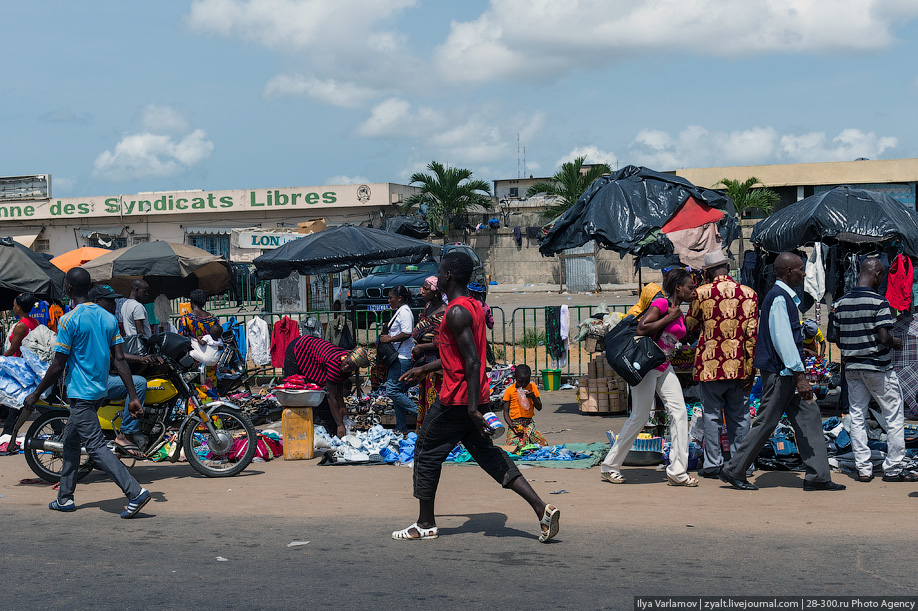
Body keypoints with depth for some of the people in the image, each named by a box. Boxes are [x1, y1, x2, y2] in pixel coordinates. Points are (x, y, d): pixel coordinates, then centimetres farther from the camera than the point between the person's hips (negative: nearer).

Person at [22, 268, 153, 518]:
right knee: (70, 441, 20)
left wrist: (35, 395, -3)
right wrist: (133, 396, 2)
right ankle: (65, 498, 26)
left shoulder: (69, 320, -14)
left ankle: (135, 492, -22)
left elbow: (58, 365, -13)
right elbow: (120, 359, 3)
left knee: (96, 446, -11)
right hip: (99, 391, 8)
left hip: (80, 393, -8)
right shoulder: (108, 317, 7)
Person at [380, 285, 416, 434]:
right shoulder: (400, 311, 19)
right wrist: (387, 337, 15)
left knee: (392, 391, -13)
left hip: (402, 359, -11)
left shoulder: (404, 311, -13)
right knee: (398, 392, 10)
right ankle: (401, 428, 14)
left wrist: (389, 339, -15)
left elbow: (406, 334, -24)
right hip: (399, 357, 11)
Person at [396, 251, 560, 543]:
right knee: (489, 454, 11)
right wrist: (424, 369, 32)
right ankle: (542, 508, 2)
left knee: (426, 452, 7)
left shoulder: (456, 312, -17)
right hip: (474, 397, 9)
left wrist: (472, 408, -25)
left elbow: (472, 362, -24)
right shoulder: (473, 306, 13)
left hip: (457, 399, -9)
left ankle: (425, 524, 16)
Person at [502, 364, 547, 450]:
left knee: (543, 443, -14)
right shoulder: (509, 390, -1)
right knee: (514, 447, -22)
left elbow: (539, 408, 8)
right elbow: (506, 412, 1)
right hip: (514, 423, -2)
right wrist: (511, 425, -15)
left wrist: (533, 397, -11)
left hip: (529, 423, 2)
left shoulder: (532, 387, 6)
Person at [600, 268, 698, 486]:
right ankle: (609, 466, 10)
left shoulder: (679, 314, 13)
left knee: (679, 412, -3)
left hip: (664, 368, 9)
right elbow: (641, 329, -23)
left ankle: (677, 472, -1)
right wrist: (669, 318, -17)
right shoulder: (661, 303, -13)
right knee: (639, 416, -4)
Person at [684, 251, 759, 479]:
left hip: (710, 366, -2)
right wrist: (751, 367, 0)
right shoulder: (748, 294, 1)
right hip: (739, 366, 2)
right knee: (739, 416, 10)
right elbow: (752, 334, -2)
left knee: (712, 415, 6)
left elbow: (690, 326, 8)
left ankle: (713, 464, 7)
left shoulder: (701, 293, -4)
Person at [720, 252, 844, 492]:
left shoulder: (787, 296, 17)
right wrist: (799, 375, -23)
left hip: (788, 372, 10)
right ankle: (734, 470, 5)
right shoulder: (779, 298, -15)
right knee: (766, 422, -4)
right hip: (779, 371, -10)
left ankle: (817, 476, 6)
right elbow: (783, 339, -22)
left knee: (809, 416, 6)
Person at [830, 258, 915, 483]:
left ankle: (863, 469, 8)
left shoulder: (841, 303, 4)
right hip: (878, 367, -6)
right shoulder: (879, 302, -15)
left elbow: (839, 339, 8)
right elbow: (883, 338, -19)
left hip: (851, 367, 6)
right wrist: (896, 342, 1)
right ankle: (893, 468, 7)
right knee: (894, 415, 6)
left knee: (857, 417, 9)